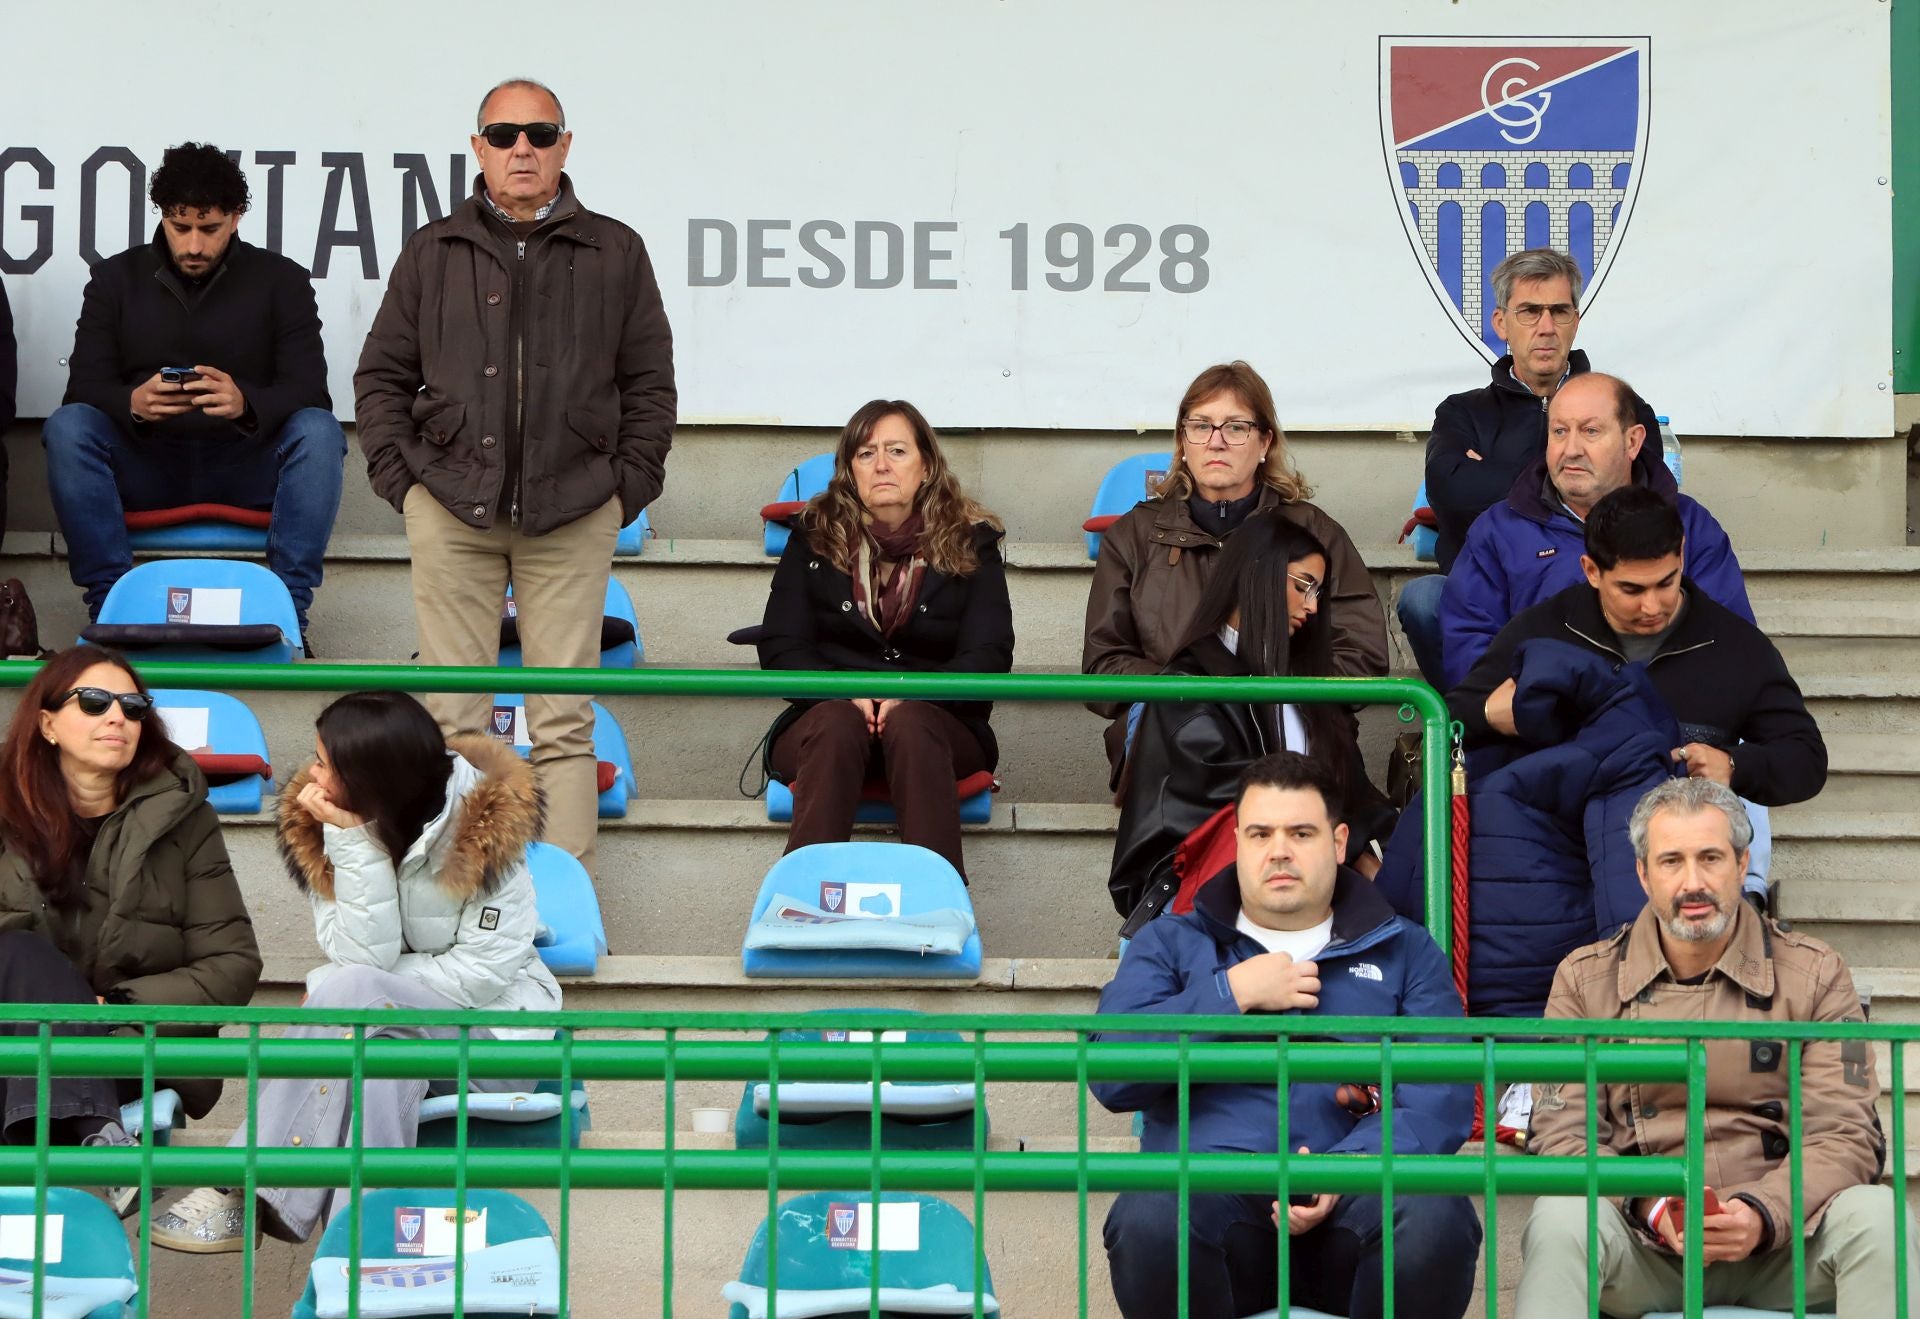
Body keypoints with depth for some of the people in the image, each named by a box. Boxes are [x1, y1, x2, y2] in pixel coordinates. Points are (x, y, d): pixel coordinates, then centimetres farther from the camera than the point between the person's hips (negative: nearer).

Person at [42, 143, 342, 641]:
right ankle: (108, 604, -28)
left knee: (319, 432, -30)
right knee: (67, 427, -28)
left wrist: (245, 403, -32)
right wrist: (132, 403, -28)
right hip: (147, 466, 1)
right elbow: (83, 389, -2)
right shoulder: (116, 278, 8)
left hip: (245, 469, -1)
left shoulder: (281, 280, 4)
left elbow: (309, 392, -8)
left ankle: (288, 612, -30)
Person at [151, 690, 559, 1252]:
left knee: (350, 991, -32)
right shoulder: (319, 823, -6)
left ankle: (247, 1190, -31)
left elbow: (485, 968, -17)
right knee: (381, 1055, -36)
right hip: (388, 1027, 3)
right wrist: (352, 841, -25)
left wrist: (346, 994, -17)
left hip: (494, 1030, -3)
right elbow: (366, 955, -15)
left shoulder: (486, 820, -15)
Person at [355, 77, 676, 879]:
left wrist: (629, 486, 3)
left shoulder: (615, 254, 10)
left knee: (564, 720, 0)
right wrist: (400, 478, 3)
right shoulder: (432, 253, 11)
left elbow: (649, 382, 12)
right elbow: (382, 375, 14)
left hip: (573, 514, 0)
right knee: (453, 716, 1)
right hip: (451, 511, 0)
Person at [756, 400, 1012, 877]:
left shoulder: (970, 543, 7)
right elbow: (779, 647, 4)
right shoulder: (815, 537, 10)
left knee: (909, 725, -35)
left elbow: (989, 657, -1)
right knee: (837, 725, -34)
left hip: (934, 719, -1)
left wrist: (912, 694, -19)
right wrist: (845, 693, -16)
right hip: (826, 717, 1)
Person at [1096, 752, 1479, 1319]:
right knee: (1151, 1220, -37)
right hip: (1210, 1193, 0)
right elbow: (1110, 1074, 4)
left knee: (1433, 1219, -36)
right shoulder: (1172, 943, 21)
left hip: (1355, 1203, 0)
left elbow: (1443, 1100, 4)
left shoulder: (1406, 952, 20)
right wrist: (1233, 994, 0)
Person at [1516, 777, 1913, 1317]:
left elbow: (1845, 1134, 0)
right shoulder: (1584, 980, 9)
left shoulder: (1815, 975, 8)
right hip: (1641, 1250, 0)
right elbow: (1562, 1136, 1)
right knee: (1561, 1220, -33)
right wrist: (1653, 1210, -19)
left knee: (1878, 1214, -30)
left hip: (1779, 1243, 0)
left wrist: (1762, 1215, -21)